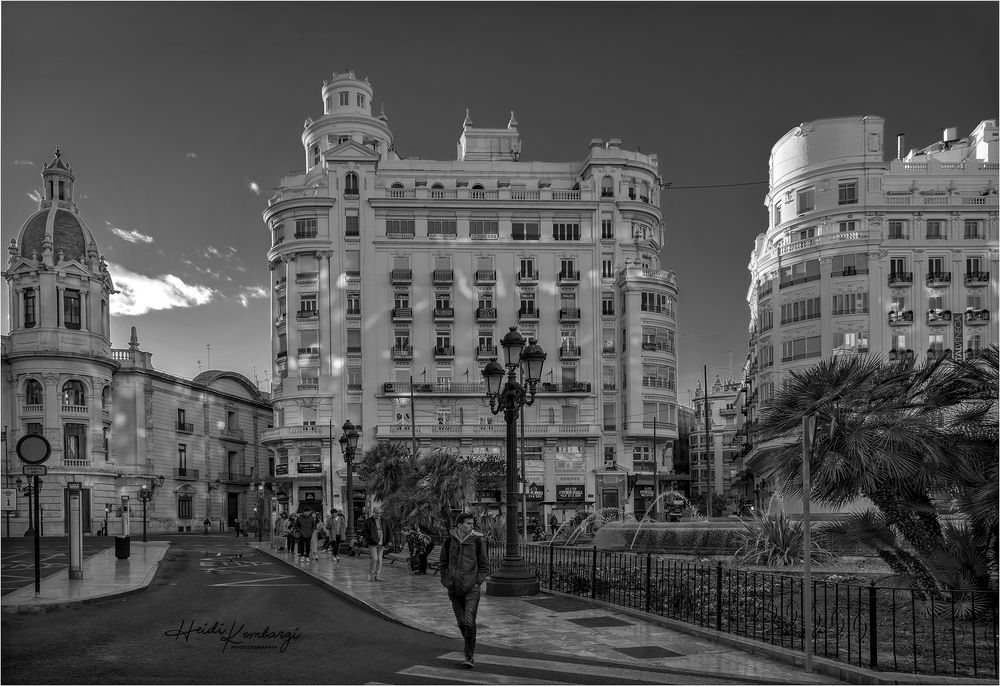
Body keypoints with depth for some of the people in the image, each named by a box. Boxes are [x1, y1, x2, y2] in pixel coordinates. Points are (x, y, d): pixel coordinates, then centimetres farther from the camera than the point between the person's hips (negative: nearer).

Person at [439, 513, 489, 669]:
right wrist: (446, 582, 5)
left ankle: (470, 656, -3)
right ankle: (470, 647, 35)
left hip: (471, 589, -3)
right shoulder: (449, 541, 1)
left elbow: (484, 566, 2)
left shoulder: (477, 541, -5)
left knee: (469, 622, -13)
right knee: (461, 623, 9)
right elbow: (444, 563, 13)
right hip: (454, 590, 3)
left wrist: (477, 582, -6)